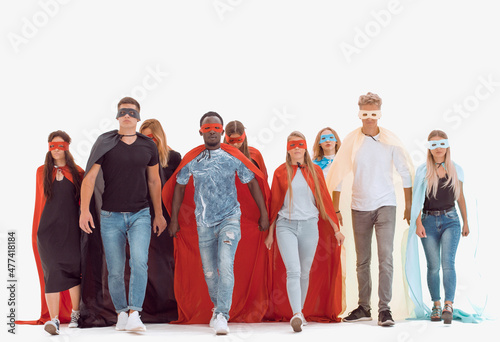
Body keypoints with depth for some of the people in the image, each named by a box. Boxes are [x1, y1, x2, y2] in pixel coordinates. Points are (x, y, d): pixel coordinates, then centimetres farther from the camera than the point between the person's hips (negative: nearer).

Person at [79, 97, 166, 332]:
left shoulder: (148, 146, 6)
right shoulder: (105, 143, -1)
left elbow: (154, 181, 15)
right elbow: (90, 176, -5)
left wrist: (158, 214, 17)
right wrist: (84, 209, -15)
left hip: (140, 214, 1)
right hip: (110, 216, 0)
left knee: (139, 261, -18)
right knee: (115, 270, 4)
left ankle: (135, 314, -16)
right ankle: (121, 313, 21)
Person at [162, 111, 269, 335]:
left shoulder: (233, 156, -2)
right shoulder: (191, 159, 1)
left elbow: (252, 182, 6)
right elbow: (179, 187, 11)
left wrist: (263, 213, 6)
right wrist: (174, 219, 11)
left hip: (229, 218, -2)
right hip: (204, 222, 3)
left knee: (225, 267, -18)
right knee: (209, 272, 10)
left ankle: (222, 316, -19)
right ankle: (217, 307, 32)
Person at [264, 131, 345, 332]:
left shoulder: (314, 171, 7)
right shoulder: (281, 172, 4)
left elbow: (324, 200, 9)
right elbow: (274, 203, 9)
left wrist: (336, 229, 8)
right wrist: (270, 233, 11)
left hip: (309, 225, 2)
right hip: (286, 225, -2)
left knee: (305, 272, 8)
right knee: (293, 271, -15)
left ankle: (299, 312, 22)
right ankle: (296, 315, -23)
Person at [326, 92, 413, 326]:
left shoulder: (390, 140, -2)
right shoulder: (351, 140, -1)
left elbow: (405, 172, 7)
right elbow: (338, 174, 5)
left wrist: (409, 206, 7)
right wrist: (335, 209, 5)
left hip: (385, 205, -2)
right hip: (360, 207, 2)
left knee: (385, 257, -13)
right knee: (362, 261, 9)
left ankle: (385, 308, -10)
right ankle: (363, 307, 20)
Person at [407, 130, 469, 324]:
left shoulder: (456, 170, 8)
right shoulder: (423, 170, 2)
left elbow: (460, 197, 16)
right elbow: (417, 199, 0)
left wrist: (466, 222, 18)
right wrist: (418, 223, -10)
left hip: (450, 220, 0)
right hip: (429, 221, 0)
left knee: (448, 262, -15)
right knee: (433, 266, 3)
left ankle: (449, 305, -20)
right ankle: (436, 304, 15)